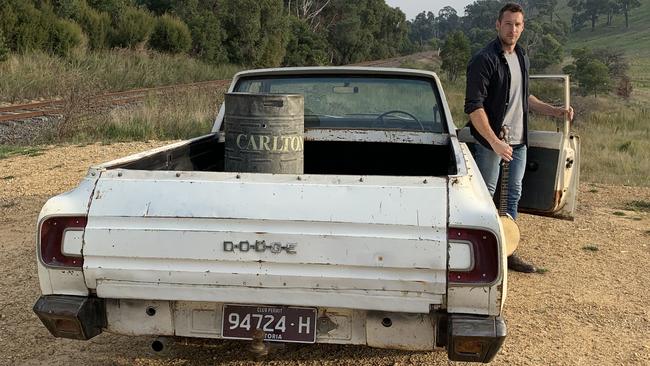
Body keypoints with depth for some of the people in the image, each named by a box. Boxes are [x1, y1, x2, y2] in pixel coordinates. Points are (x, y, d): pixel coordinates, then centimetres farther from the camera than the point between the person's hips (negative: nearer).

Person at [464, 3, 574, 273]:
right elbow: (474, 107, -20)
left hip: (518, 141, 8)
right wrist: (495, 142, -26)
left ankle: (506, 253, 25)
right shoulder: (484, 60, -14)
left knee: (513, 196, 13)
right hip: (491, 142, -8)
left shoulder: (522, 58, 11)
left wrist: (553, 111, 13)